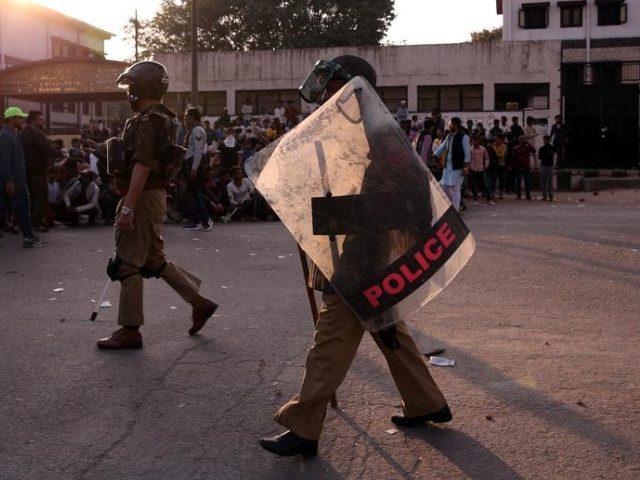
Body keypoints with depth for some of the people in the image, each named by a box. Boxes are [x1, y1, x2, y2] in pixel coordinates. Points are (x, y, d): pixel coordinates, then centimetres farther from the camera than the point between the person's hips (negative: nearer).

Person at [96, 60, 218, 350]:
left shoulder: (146, 121, -16)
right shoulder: (163, 119, 15)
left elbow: (142, 167, -24)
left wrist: (127, 207, -26)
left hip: (142, 197, -10)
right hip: (155, 195, 10)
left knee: (128, 263, -2)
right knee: (153, 260, 18)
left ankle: (130, 331, 6)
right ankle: (199, 303, 20)